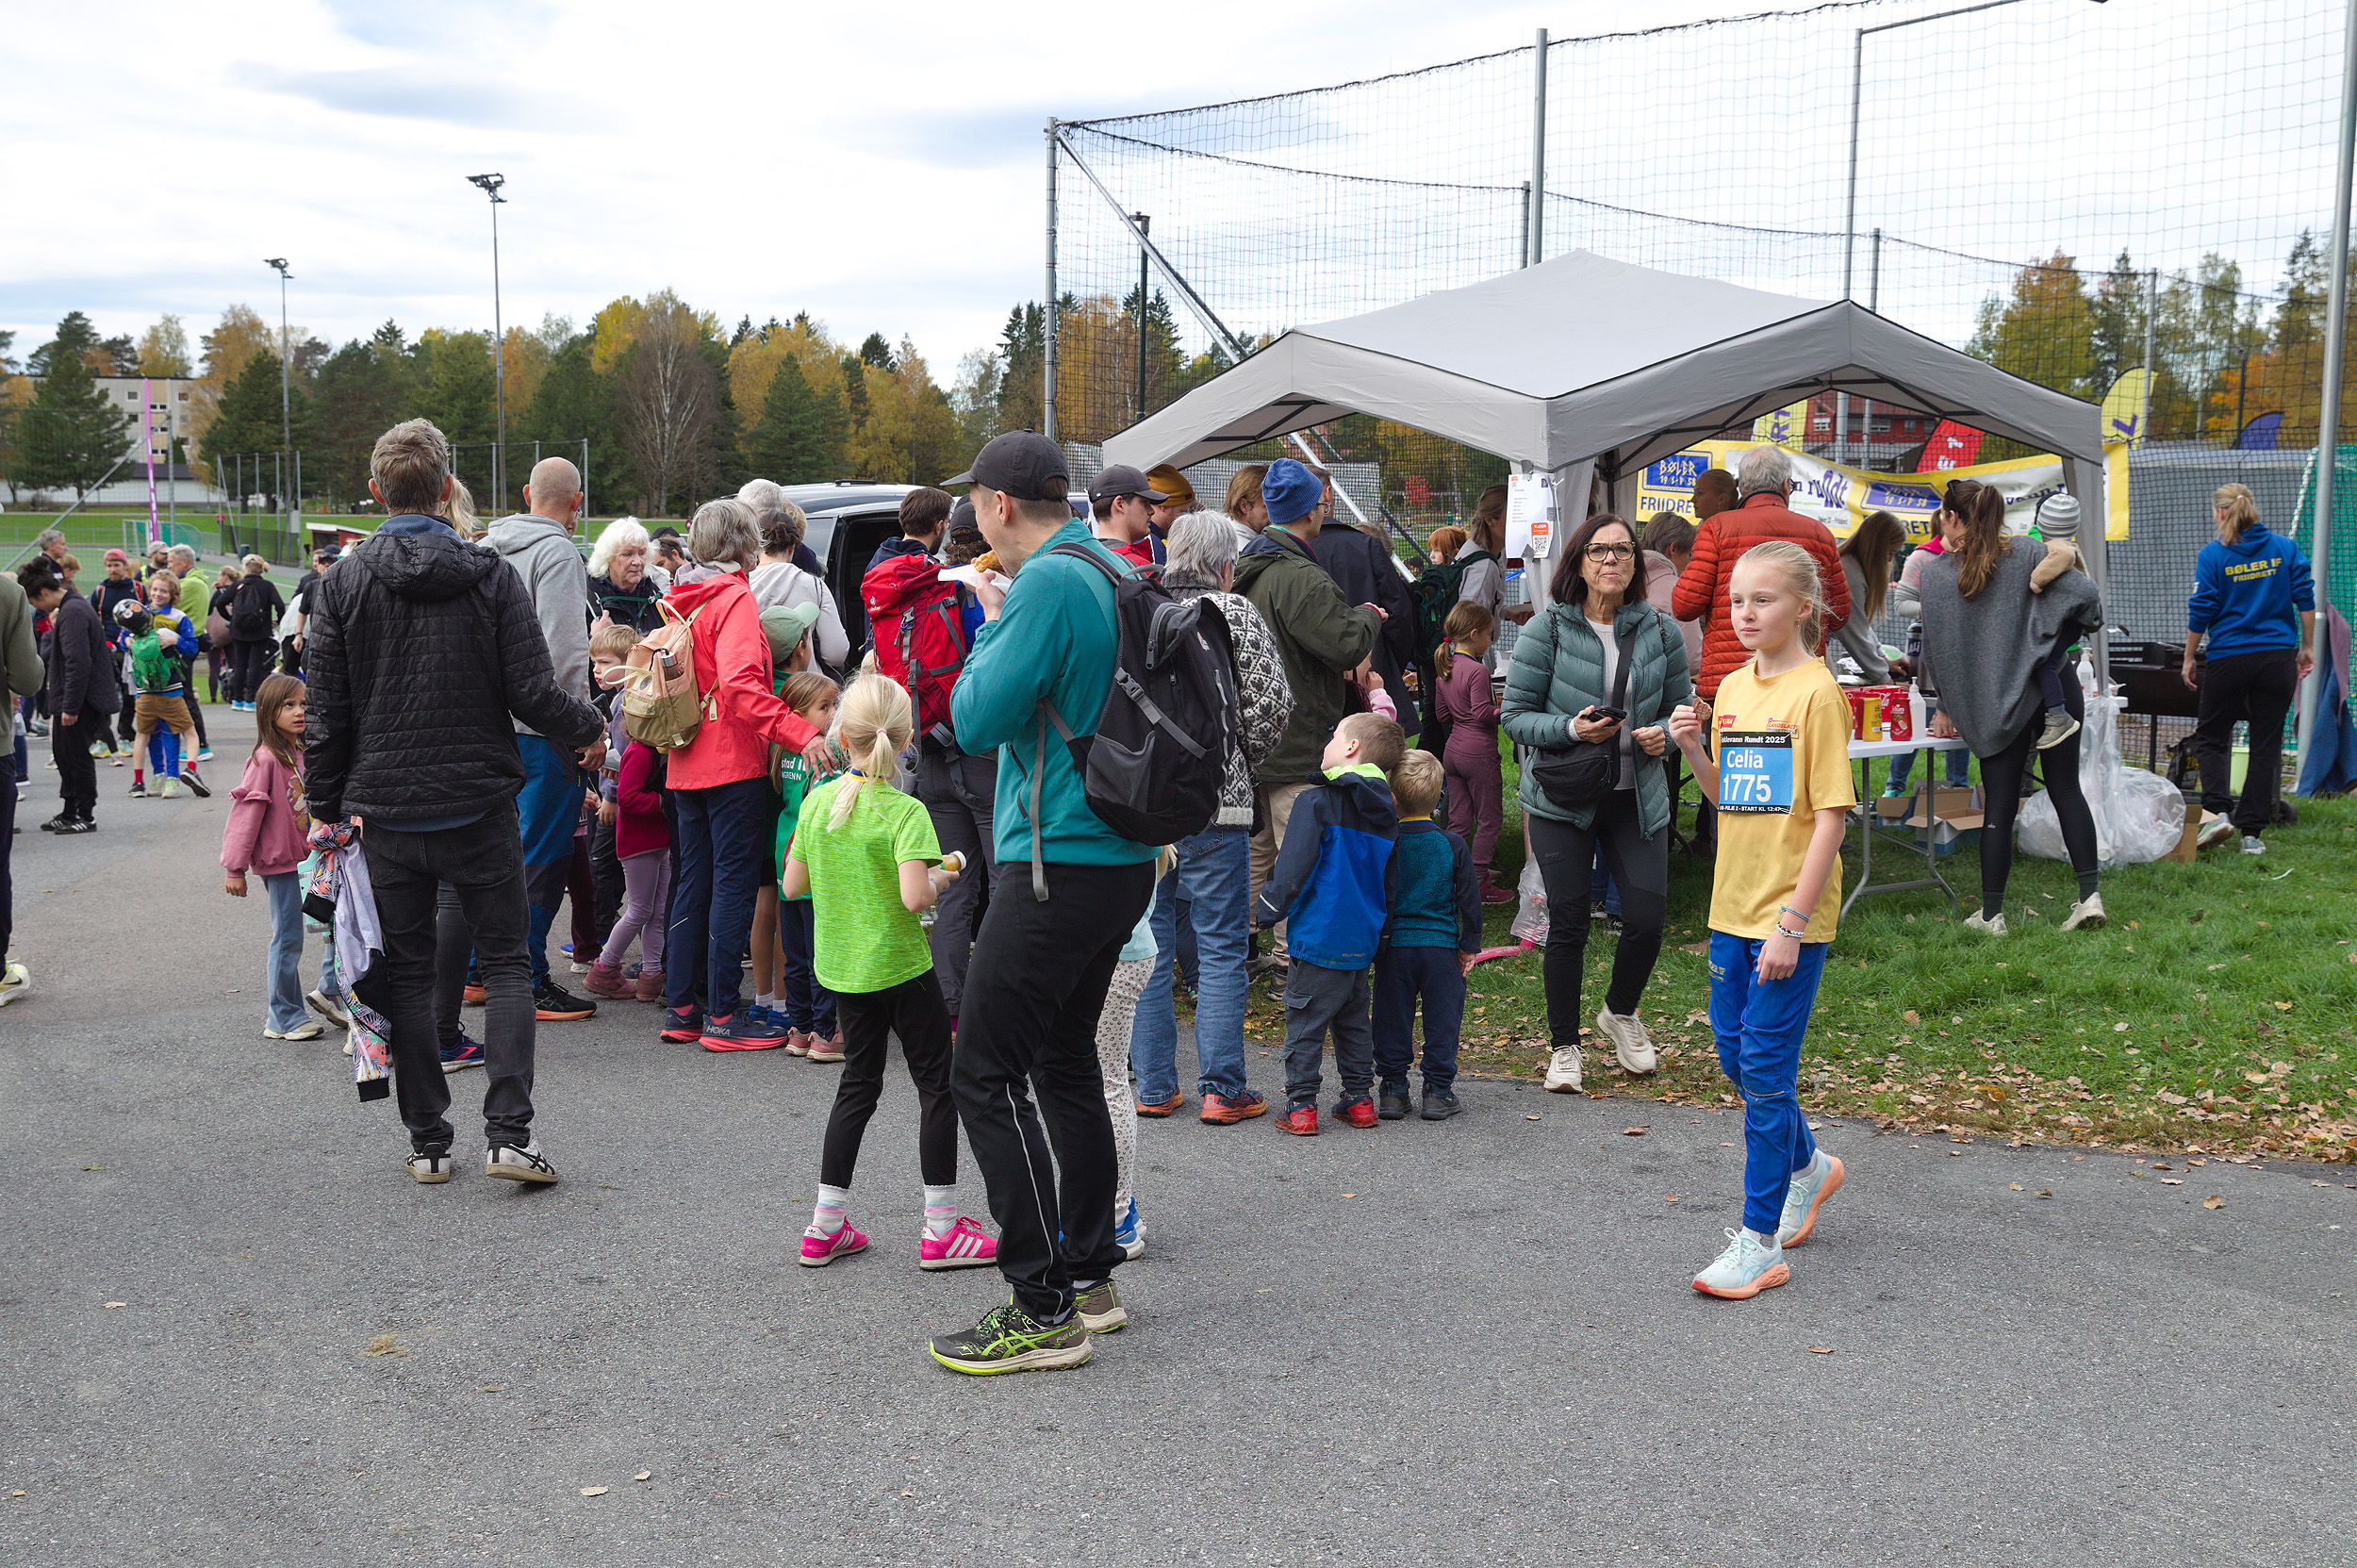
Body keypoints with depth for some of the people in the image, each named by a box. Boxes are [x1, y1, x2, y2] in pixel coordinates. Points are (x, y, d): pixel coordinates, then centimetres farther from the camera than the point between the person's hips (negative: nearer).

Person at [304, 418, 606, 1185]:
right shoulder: (491, 576, -6)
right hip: (479, 805, -1)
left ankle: (427, 1142, 15)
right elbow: (532, 693, -9)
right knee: (506, 963, 8)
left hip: (385, 811, 1)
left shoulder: (343, 583, -2)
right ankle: (509, 1135, -2)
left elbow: (325, 712, -1)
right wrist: (589, 727, 10)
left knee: (407, 974, 11)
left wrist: (327, 802, 10)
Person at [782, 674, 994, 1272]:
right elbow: (914, 896, -27)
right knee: (937, 1082, 6)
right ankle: (941, 1229, 9)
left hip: (840, 966, 6)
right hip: (899, 966, -6)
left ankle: (826, 1225, 19)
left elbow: (792, 885, 5)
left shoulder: (817, 801, -1)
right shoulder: (905, 812, -18)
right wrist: (939, 879, -7)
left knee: (858, 1082, 17)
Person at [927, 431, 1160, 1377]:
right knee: (1065, 1062, 19)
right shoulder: (1118, 574, 13)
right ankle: (1089, 1279, 26)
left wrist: (990, 625, -2)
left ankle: (1044, 1313, -2)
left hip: (1061, 864, -10)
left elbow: (976, 720, -17)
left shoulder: (1047, 583, -16)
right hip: (1124, 860, 10)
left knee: (986, 1077, -5)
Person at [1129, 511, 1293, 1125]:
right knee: (1221, 948, 4)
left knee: (1148, 947, 11)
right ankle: (1223, 1091, 6)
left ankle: (1151, 1086, 15)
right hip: (1214, 803, -4)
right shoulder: (1236, 613, -3)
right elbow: (1271, 705, -7)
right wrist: (1241, 760, 10)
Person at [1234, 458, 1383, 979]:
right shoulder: (1301, 578, -20)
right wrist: (1366, 617, -1)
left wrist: (1332, 668, 17)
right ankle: (1289, 953, 3)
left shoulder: (1245, 569, 12)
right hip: (1296, 742, -9)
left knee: (1256, 848, 18)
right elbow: (1348, 645, -22)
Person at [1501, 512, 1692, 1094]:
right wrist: (1572, 729, -21)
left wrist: (1664, 734, -9)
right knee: (1568, 924, 1)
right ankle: (1564, 1047, 20)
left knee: (1648, 917, -5)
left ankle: (1621, 1011, 27)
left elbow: (1681, 707, 13)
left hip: (1638, 794, 2)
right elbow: (1515, 714, -5)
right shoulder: (1547, 630, -6)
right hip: (1561, 796, -2)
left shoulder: (1660, 630, 3)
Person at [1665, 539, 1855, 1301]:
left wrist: (1792, 921, -20)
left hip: (1791, 915, -7)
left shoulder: (1818, 693, -12)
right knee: (1737, 1058, 16)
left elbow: (1830, 816, -15)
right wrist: (1694, 748, -2)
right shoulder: (1734, 688, 9)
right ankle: (1807, 1167, 40)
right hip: (1733, 905, 7)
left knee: (1765, 1069, -4)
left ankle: (1761, 1242, 5)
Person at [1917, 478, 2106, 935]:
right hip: (2055, 689, 1)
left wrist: (1944, 706, 16)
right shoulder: (2027, 554, 1)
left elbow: (1935, 649, 5)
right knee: (2066, 788, 10)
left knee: (1999, 806, 4)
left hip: (1995, 705, -1)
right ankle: (2091, 894, 5)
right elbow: (2085, 595, -7)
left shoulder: (1935, 573, 1)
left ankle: (1991, 914, 10)